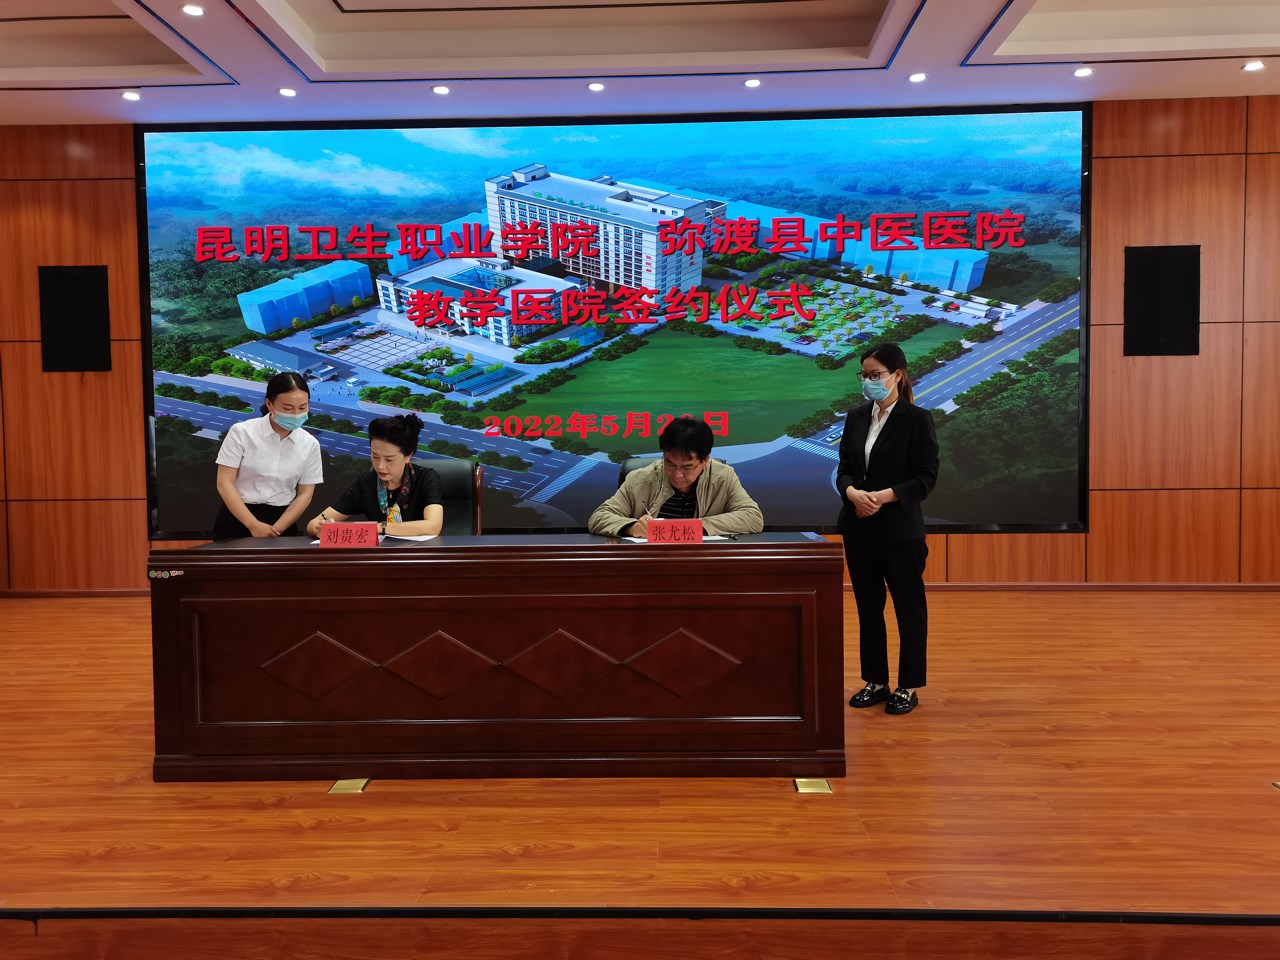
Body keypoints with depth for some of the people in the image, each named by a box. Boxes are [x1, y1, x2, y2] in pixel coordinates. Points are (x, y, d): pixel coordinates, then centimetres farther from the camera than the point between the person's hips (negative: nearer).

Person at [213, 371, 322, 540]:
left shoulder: (310, 444, 1)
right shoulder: (242, 432, -5)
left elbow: (305, 494, 3)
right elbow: (225, 484, -7)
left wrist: (276, 530, -9)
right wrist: (254, 525, -15)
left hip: (282, 521, 2)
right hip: (236, 520, -1)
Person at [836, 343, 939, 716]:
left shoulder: (917, 419, -7)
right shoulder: (856, 417, 8)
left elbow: (926, 476, -10)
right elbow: (844, 470, 8)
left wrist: (885, 496, -21)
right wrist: (852, 492, -14)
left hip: (900, 528, -5)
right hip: (859, 528, 5)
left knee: (908, 607, 5)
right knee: (868, 606, 12)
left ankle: (908, 687, 16)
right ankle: (875, 681, 24)